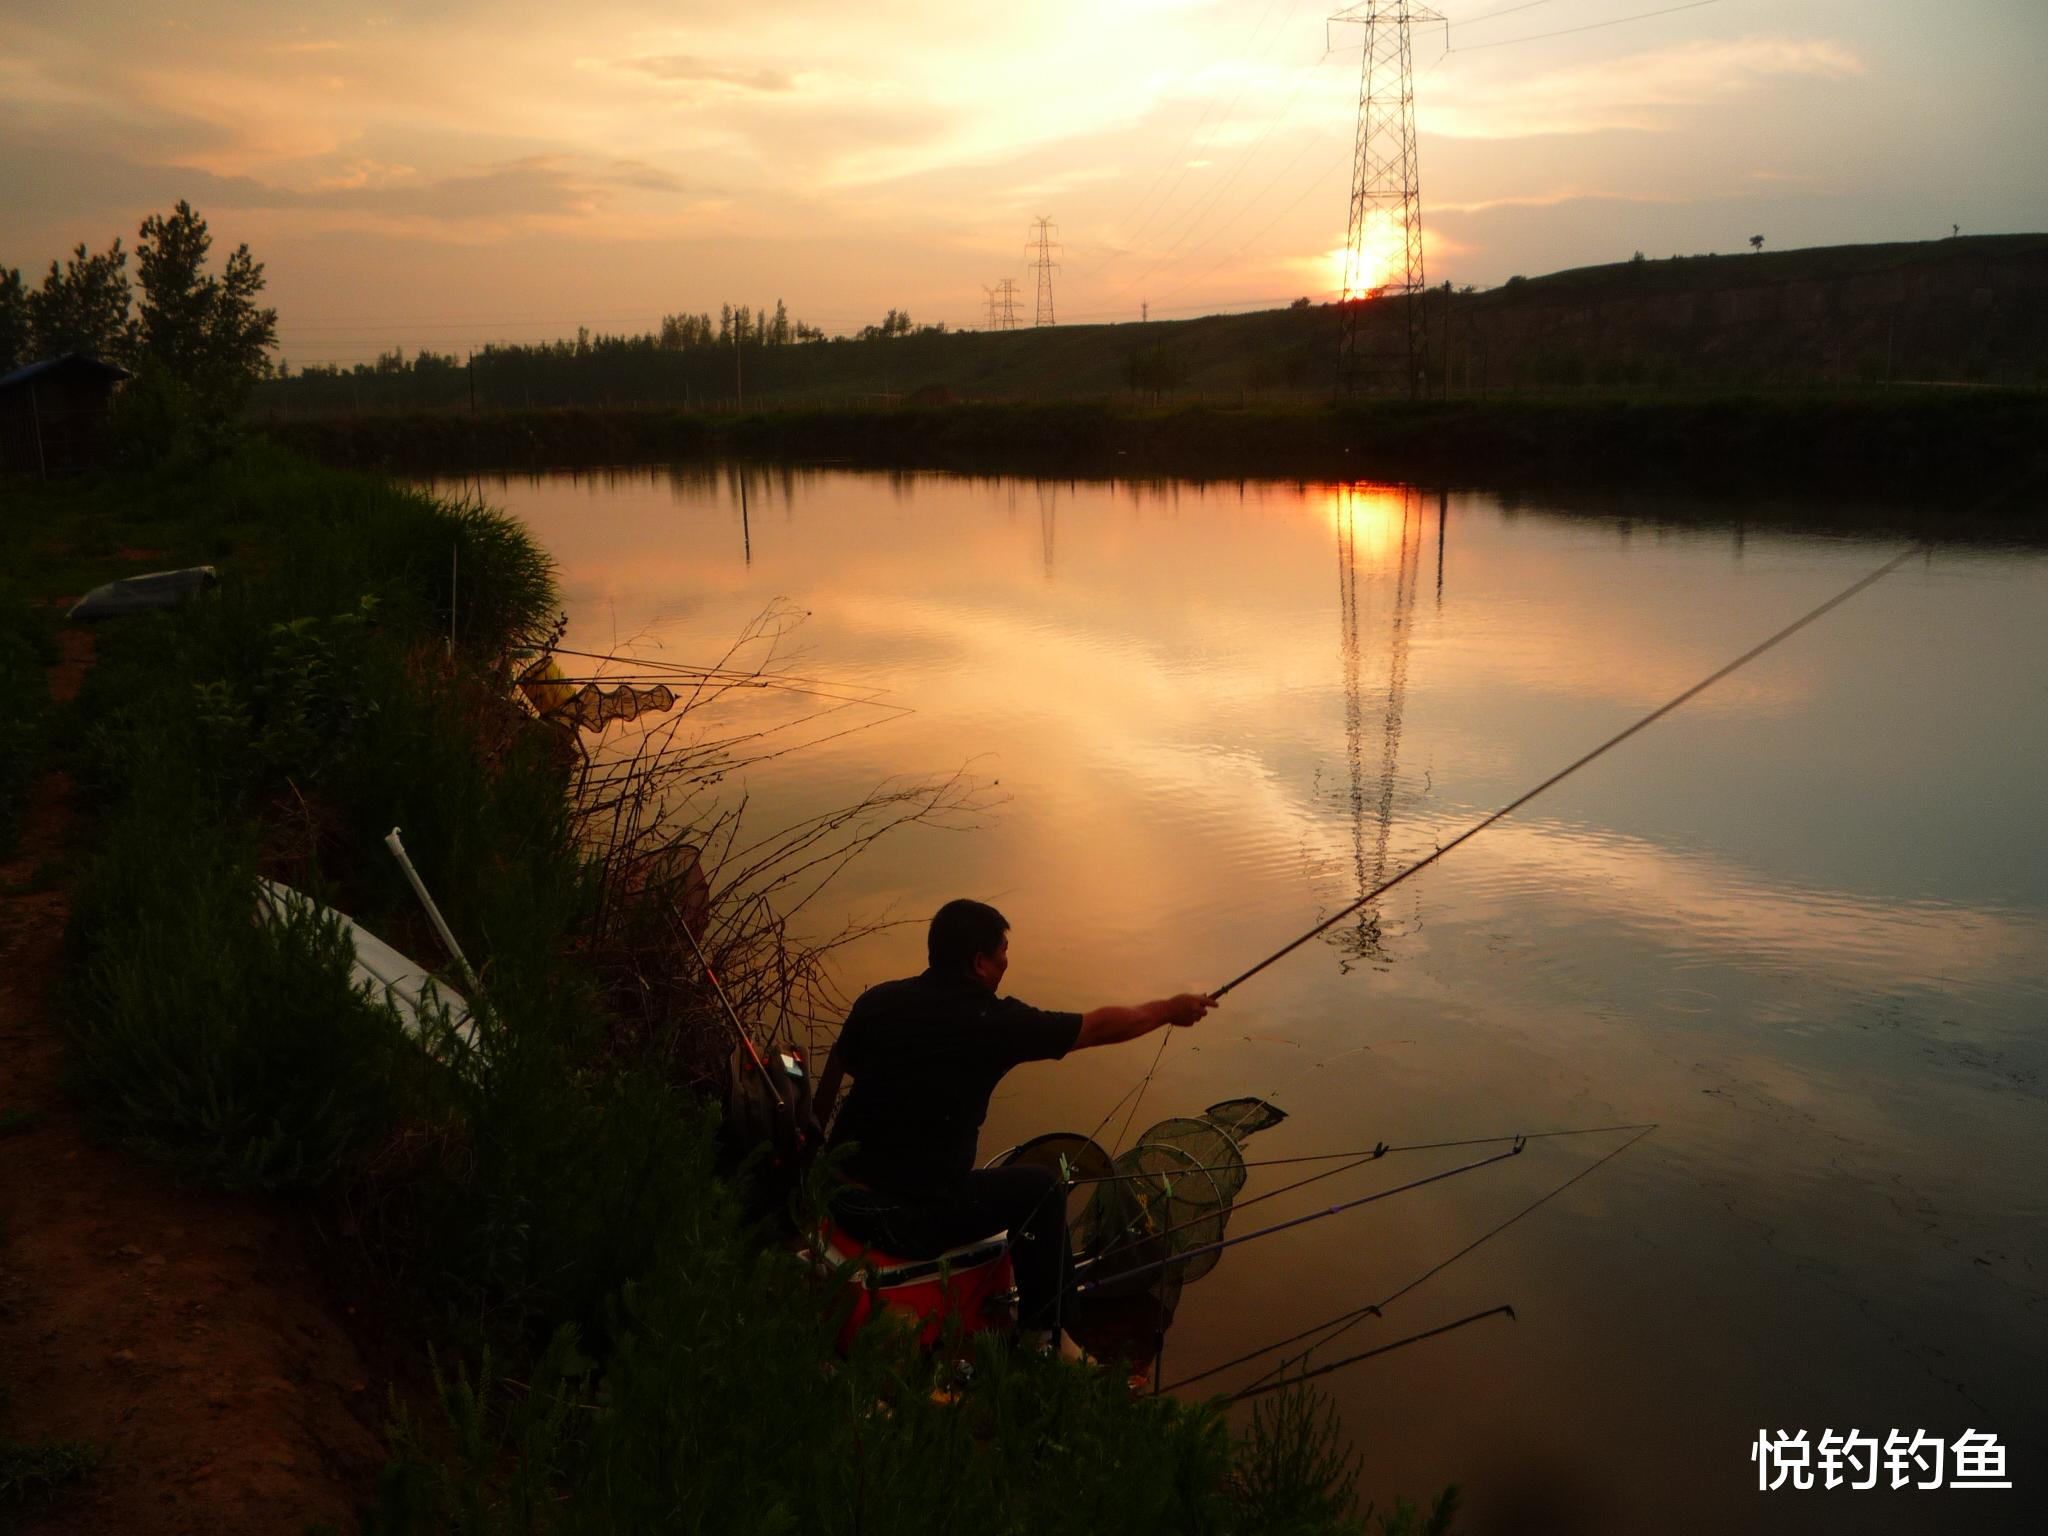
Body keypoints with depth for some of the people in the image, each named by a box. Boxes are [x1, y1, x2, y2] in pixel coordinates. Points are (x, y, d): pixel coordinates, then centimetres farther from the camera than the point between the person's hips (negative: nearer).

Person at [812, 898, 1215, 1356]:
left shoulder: (876, 1001, 3)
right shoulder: (994, 1022, -11)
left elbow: (828, 1086, 15)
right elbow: (1099, 1027, 1)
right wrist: (1171, 1009, 18)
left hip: (840, 1199, 7)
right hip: (910, 1223, -7)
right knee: (1040, 1190, 12)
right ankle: (1042, 1340, 26)